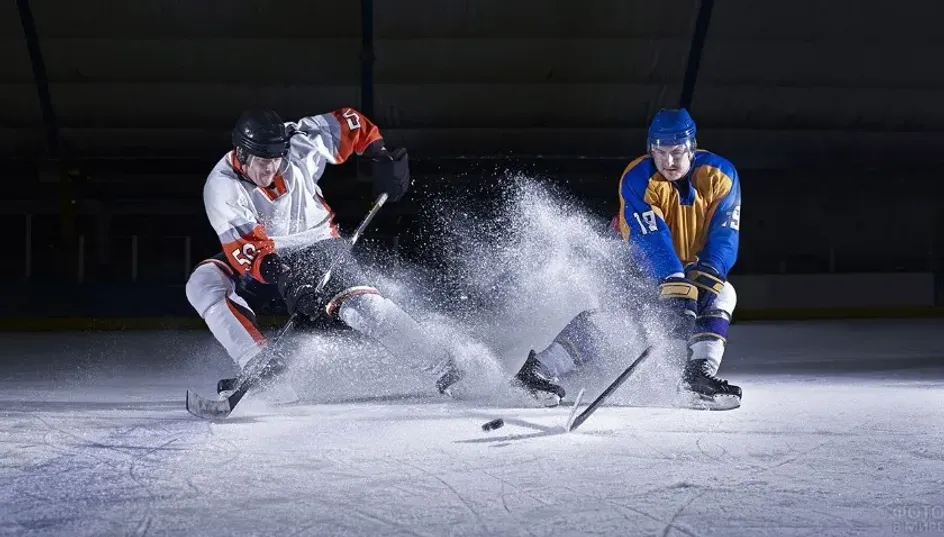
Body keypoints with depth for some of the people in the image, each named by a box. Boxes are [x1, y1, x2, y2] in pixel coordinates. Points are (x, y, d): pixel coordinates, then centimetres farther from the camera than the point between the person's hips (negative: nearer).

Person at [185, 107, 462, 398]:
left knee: (362, 306, -25)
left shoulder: (300, 147, -19)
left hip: (317, 250, -1)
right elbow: (245, 249, -33)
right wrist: (269, 267, -51)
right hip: (264, 263, 1)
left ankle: (446, 372, -18)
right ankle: (260, 364, -28)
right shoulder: (221, 187, -24)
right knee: (203, 284, -25)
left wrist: (382, 157, -9)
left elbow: (349, 123, -2)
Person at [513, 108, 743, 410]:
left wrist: (706, 278, -39)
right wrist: (676, 289, -47)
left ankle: (699, 375, -30)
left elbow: (724, 236, -21)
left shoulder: (720, 176, -17)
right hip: (644, 265, -3)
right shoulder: (638, 179, -25)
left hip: (696, 266, 3)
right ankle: (539, 370, -20)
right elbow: (651, 241, -35)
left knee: (721, 295, -24)